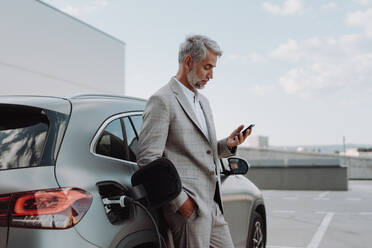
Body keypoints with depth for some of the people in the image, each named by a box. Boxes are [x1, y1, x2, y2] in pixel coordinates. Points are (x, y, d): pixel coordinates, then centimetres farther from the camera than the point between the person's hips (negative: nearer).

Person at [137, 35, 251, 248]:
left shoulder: (203, 102, 20)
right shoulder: (162, 100, -8)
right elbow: (148, 159, -14)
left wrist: (227, 145, 7)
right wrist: (179, 200, -17)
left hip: (213, 205, 9)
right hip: (188, 205, -9)